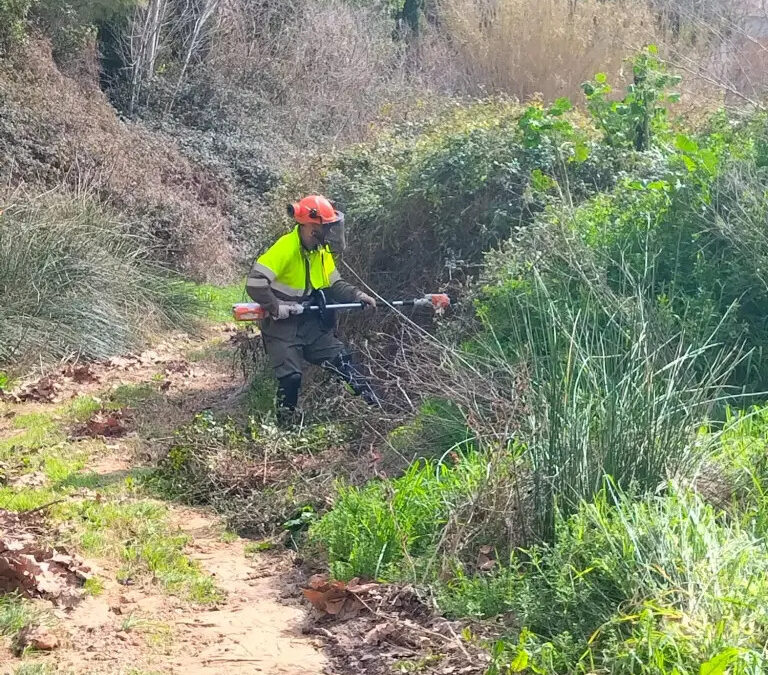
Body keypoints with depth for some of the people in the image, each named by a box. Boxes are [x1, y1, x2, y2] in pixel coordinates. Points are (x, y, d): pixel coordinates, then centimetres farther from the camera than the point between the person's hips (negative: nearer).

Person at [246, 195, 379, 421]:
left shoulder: (321, 250, 0)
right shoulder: (285, 248, -25)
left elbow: (334, 284, 10)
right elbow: (254, 282, -28)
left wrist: (357, 295, -6)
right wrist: (278, 308, -28)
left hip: (310, 324, 7)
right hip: (281, 326, -7)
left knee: (342, 360, 2)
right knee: (290, 377, -12)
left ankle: (377, 408, 7)